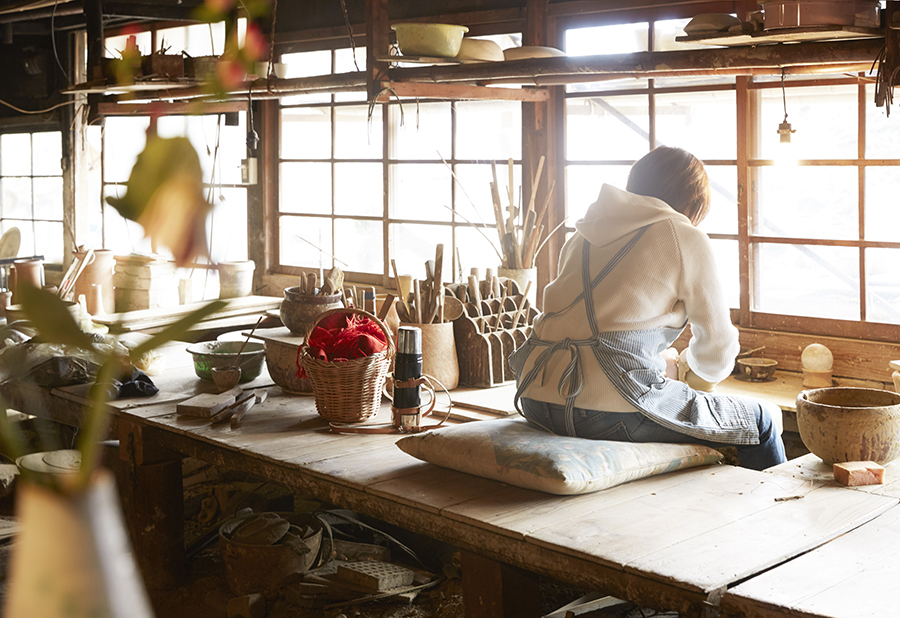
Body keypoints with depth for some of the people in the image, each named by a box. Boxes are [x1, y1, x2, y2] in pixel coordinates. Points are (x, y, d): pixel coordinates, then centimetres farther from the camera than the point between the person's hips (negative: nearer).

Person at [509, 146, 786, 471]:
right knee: (762, 418, 12)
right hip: (609, 411, -8)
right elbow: (718, 345, 8)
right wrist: (696, 378, 31)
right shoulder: (687, 239, 1)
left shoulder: (583, 235, 19)